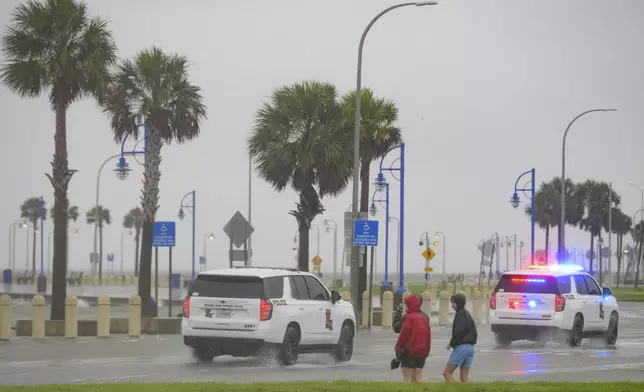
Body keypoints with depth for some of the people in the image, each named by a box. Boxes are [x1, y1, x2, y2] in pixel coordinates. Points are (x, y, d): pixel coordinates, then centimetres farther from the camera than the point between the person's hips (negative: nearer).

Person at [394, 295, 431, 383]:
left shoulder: (409, 317, -11)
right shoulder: (424, 317, 9)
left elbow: (404, 334, -12)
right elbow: (428, 335, 11)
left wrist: (398, 348, -3)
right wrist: (426, 350, 16)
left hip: (409, 350, -6)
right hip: (422, 352, 6)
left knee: (407, 377, -2)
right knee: (417, 377, 10)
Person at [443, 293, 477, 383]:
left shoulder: (461, 314, -9)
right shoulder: (467, 314, 17)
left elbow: (459, 331, -18)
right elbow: (474, 333, 19)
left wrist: (451, 343, -6)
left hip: (461, 347, -9)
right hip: (470, 347, 9)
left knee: (447, 373, -3)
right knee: (464, 377, 8)